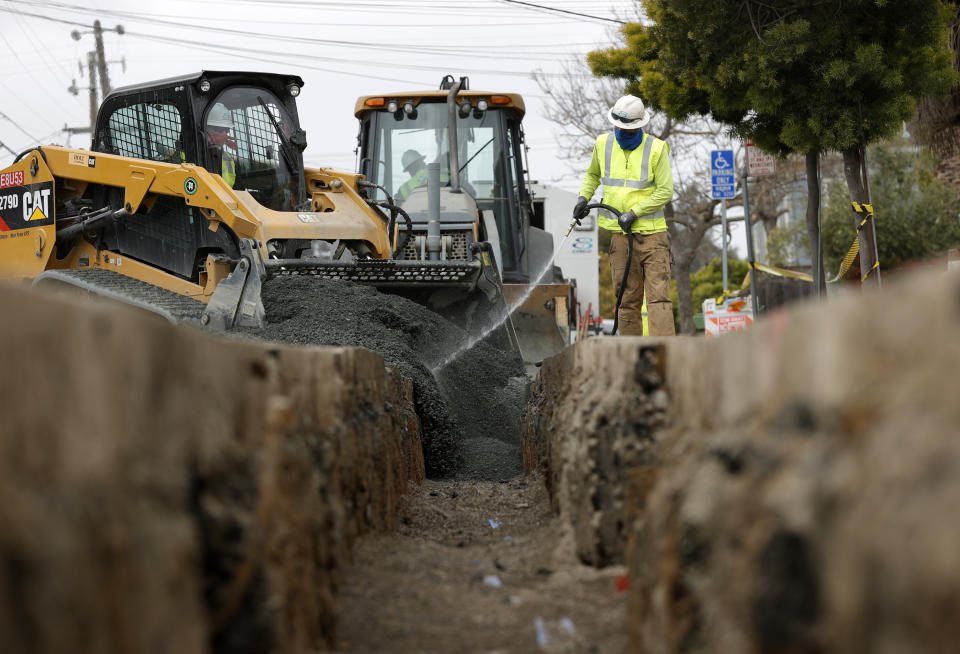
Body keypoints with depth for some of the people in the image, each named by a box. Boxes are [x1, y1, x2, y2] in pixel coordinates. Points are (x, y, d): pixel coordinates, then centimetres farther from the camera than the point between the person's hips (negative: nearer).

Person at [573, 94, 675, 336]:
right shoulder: (603, 144, 7)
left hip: (652, 233, -3)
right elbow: (593, 174, 26)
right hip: (620, 235, 3)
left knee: (659, 295, -9)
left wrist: (634, 212, -14)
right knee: (628, 299, 4)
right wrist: (584, 197, 8)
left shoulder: (656, 148, -5)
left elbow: (665, 191, -7)